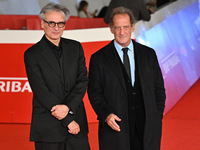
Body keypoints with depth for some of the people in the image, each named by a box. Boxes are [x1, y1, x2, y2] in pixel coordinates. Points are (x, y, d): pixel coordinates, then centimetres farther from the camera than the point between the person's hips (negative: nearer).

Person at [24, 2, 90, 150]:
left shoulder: (75, 47, 10)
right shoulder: (32, 54, -3)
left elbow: (83, 81, 4)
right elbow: (41, 92, -9)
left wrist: (68, 107, -13)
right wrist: (68, 121, -11)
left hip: (77, 123, 3)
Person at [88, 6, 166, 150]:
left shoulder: (149, 54, 10)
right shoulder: (99, 58, 3)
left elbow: (159, 88, 12)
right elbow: (94, 93, 1)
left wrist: (157, 118, 3)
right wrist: (106, 115, -14)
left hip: (148, 127, 2)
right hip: (115, 126, -2)